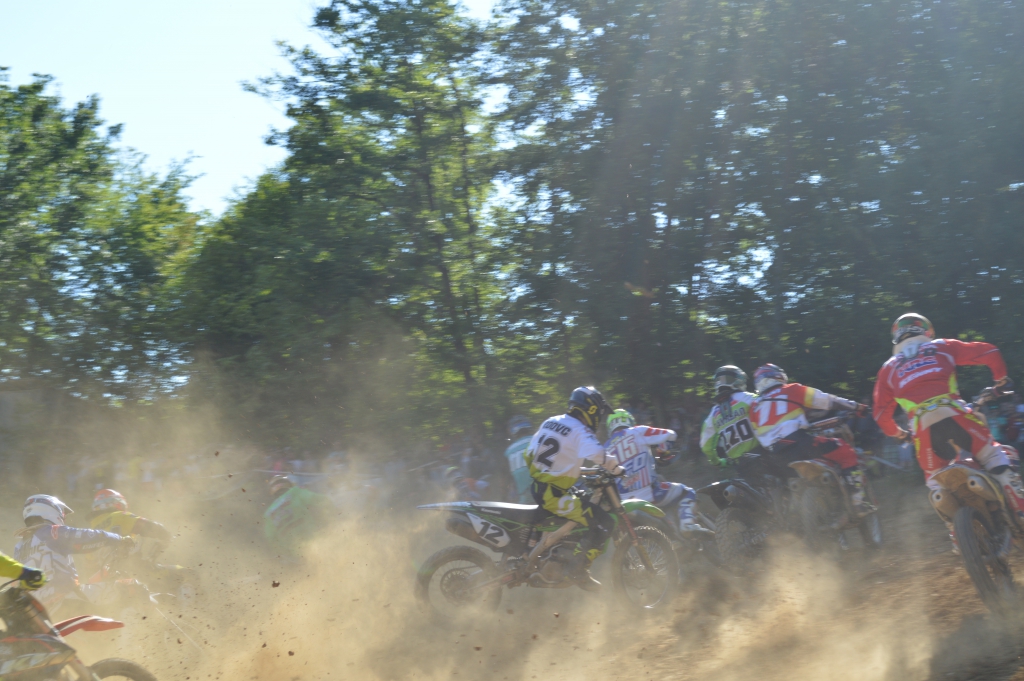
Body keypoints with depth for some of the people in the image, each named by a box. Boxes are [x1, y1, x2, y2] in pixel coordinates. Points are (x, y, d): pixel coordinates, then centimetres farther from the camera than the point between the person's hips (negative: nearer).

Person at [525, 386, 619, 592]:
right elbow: (598, 455, -30)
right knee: (604, 523, -9)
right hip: (554, 495, -9)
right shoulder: (581, 431, -13)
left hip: (537, 488, 9)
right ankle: (579, 569, -11)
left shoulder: (550, 422, 11)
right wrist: (616, 468, -12)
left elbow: (530, 454, 17)